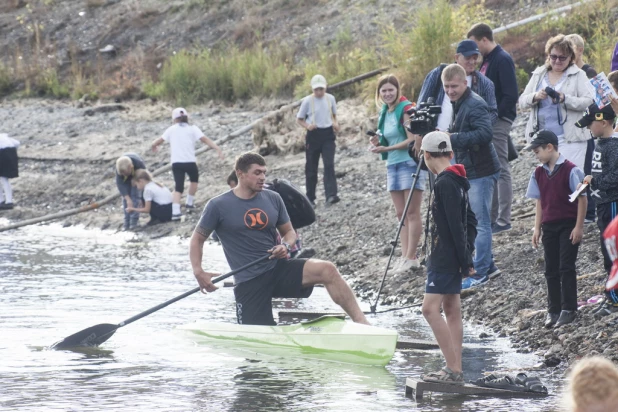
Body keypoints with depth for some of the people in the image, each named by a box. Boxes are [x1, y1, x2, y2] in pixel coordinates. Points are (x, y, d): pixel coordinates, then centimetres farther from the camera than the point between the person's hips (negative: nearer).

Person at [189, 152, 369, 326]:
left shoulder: (273, 199, 6)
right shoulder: (218, 206, -4)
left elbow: (289, 232, 17)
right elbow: (197, 239, 5)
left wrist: (285, 246, -8)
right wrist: (198, 272, -10)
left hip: (278, 268, 3)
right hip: (249, 283, -3)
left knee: (327, 270, -22)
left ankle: (362, 324, -26)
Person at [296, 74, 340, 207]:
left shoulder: (330, 98, 3)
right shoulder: (307, 101, -5)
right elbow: (299, 119, 3)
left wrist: (335, 123, -4)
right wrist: (307, 126, -17)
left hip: (328, 135, 1)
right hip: (313, 135, -1)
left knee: (329, 165, -15)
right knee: (311, 168, 5)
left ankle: (331, 195, -23)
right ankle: (310, 198, 17)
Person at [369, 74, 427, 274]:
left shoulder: (406, 109, -12)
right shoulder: (384, 113, 13)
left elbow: (413, 140, -17)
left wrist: (387, 149, -19)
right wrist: (378, 142, 1)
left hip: (410, 163, -9)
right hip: (392, 165, 9)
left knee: (412, 213, -6)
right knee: (401, 215, 6)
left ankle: (411, 258, -6)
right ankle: (405, 256, 7)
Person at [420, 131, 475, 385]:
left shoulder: (445, 183, -17)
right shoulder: (457, 181, 13)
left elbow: (455, 224, -20)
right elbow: (467, 221, 19)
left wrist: (464, 258, -18)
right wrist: (465, 256, 19)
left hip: (444, 257, -10)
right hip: (449, 258, 10)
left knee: (430, 308, -13)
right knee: (451, 310, 10)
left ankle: (453, 369, -18)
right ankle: (455, 371, 12)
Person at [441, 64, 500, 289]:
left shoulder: (475, 105, -16)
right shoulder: (458, 104, 15)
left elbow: (485, 133, -28)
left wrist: (453, 138, -29)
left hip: (481, 172, -10)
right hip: (470, 171, 10)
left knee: (480, 222, -5)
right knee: (474, 222, 14)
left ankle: (480, 272, -2)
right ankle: (487, 266, 22)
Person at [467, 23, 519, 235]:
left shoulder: (502, 60, -13)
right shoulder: (486, 60, 15)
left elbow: (511, 95, -18)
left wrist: (494, 115, -17)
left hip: (498, 122, -10)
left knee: (501, 169, -6)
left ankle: (503, 220, -5)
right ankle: (492, 216, 16)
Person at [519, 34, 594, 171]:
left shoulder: (578, 75, 4)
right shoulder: (538, 75, 15)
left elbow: (589, 102, -8)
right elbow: (522, 102, 10)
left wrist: (565, 99, -23)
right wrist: (535, 97, -11)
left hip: (570, 139, -4)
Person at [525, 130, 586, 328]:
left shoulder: (570, 170, -11)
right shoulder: (539, 173, 7)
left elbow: (582, 198, -9)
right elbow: (540, 201, 13)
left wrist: (578, 226, -11)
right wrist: (537, 228, 8)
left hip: (568, 226, -6)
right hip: (549, 226, 6)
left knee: (566, 267, -7)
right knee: (551, 270, 7)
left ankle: (568, 309, -1)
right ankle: (553, 310, 13)